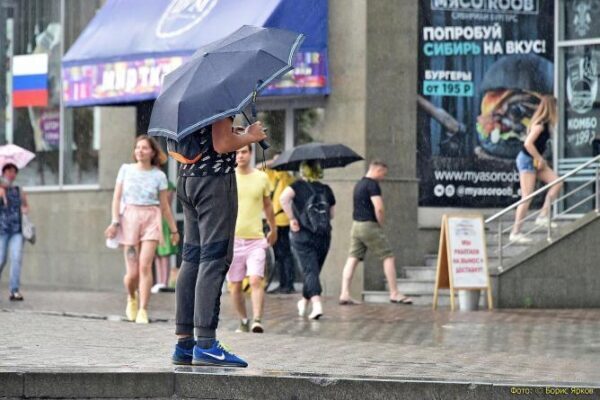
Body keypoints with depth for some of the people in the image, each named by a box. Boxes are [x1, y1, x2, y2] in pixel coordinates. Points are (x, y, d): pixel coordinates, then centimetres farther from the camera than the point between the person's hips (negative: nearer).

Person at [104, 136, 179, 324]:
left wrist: (174, 229, 13)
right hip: (129, 218, 0)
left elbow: (164, 205, 12)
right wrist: (115, 221, -7)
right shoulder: (126, 169, 7)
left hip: (151, 218, 0)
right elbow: (117, 197, 5)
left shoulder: (158, 176, 5)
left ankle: (143, 310, -13)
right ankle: (132, 298, 30)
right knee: (132, 272, -2)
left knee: (145, 266, -16)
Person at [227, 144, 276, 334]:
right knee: (235, 286, 6)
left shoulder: (261, 178, 5)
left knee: (256, 281, -16)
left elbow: (267, 206, 19)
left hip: (255, 240, -1)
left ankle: (257, 320, -20)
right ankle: (243, 321, 21)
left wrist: (273, 230, 29)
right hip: (232, 239, 1)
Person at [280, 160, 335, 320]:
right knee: (314, 270, 17)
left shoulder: (299, 186, -3)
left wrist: (292, 218, -14)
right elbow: (332, 214, 10)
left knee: (310, 270, -6)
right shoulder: (326, 190, 6)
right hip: (324, 236, 3)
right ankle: (304, 302, 33)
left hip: (302, 236, -3)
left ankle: (317, 304, -24)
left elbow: (284, 197, -22)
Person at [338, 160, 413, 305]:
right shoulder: (373, 185, -12)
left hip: (356, 224, 9)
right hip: (369, 226, -9)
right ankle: (394, 294, 2)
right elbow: (378, 208, -21)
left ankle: (344, 294, -4)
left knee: (352, 259, 4)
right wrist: (381, 224, -5)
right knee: (388, 257, 0)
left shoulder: (359, 184, 17)